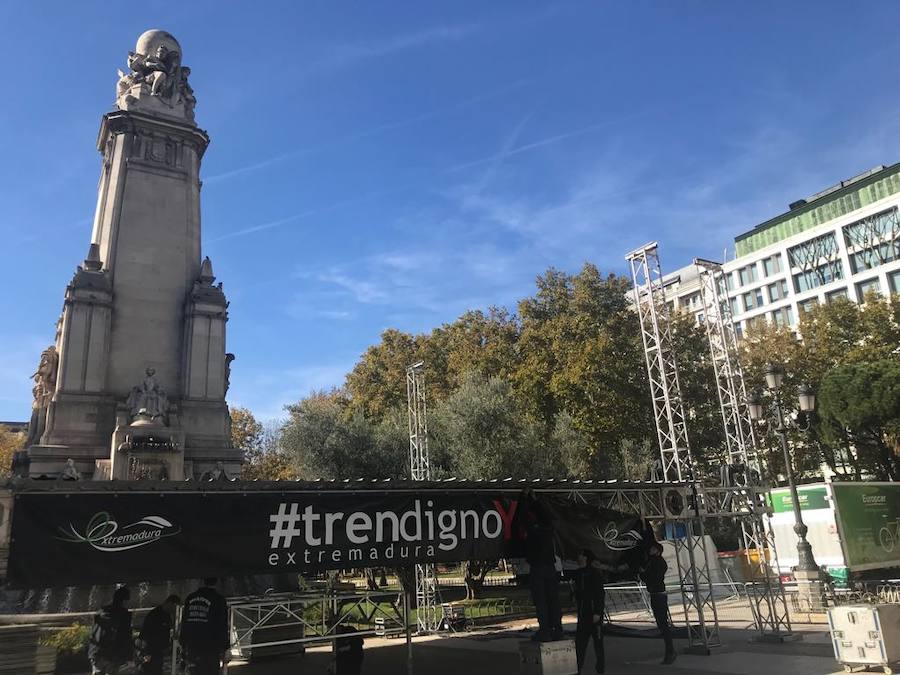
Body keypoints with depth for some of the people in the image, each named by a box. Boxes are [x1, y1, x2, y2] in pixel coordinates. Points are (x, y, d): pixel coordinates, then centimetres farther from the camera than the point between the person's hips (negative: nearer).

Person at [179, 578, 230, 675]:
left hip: (190, 646, 5)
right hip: (210, 648, -5)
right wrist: (225, 649, -3)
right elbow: (222, 626, -8)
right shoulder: (218, 599, -8)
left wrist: (183, 644, 22)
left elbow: (183, 624, 15)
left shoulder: (190, 598, 10)